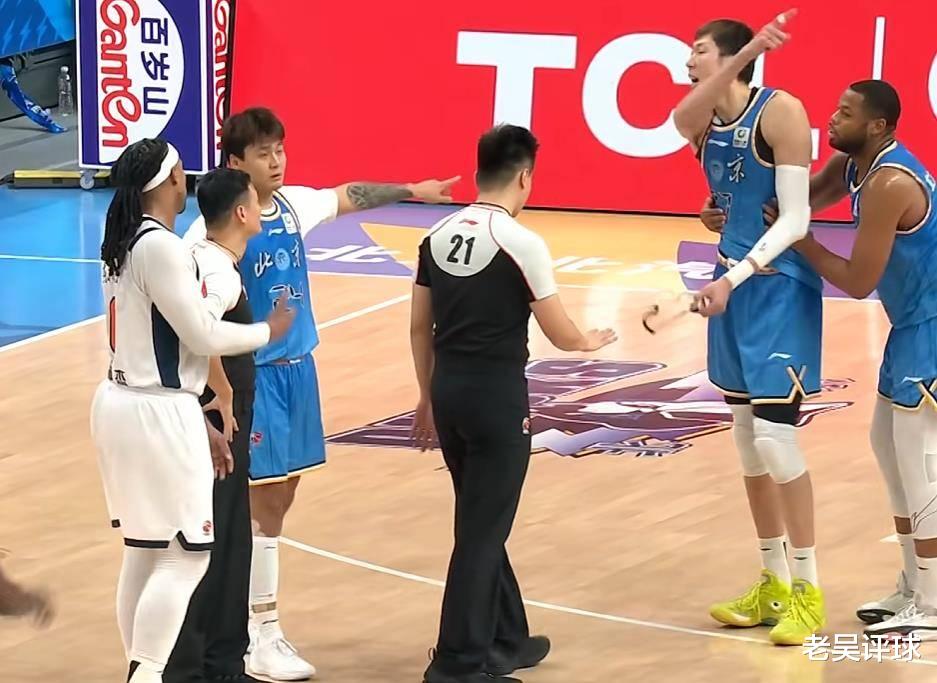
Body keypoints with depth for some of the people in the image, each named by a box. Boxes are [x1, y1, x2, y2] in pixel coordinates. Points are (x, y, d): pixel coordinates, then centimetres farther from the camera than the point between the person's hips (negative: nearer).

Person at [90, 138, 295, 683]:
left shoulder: (126, 243, 11)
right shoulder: (162, 247, -18)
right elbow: (201, 335, -17)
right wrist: (268, 331, 0)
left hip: (124, 403, 10)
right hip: (158, 414, -10)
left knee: (144, 551, 14)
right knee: (186, 556, -6)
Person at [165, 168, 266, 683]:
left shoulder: (205, 260, 11)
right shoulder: (220, 271, -19)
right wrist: (223, 397, -25)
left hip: (222, 425, 10)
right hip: (214, 427, -10)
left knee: (232, 544, 16)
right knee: (207, 547, -5)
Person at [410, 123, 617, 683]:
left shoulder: (438, 236, 6)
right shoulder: (521, 243, -13)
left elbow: (420, 328, 11)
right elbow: (561, 335, -8)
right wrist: (591, 340, 14)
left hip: (448, 392, 7)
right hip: (498, 397, -7)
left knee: (483, 522, 19)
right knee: (482, 531, -1)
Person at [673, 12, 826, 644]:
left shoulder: (780, 111, -15)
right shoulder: (704, 123, 5)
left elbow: (796, 219, -18)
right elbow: (685, 118, -21)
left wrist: (735, 278, -28)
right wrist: (744, 56, -36)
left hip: (780, 289, -8)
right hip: (732, 284, 8)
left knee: (775, 437, -9)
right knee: (748, 441, 11)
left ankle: (808, 592, 1)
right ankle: (773, 585, 21)